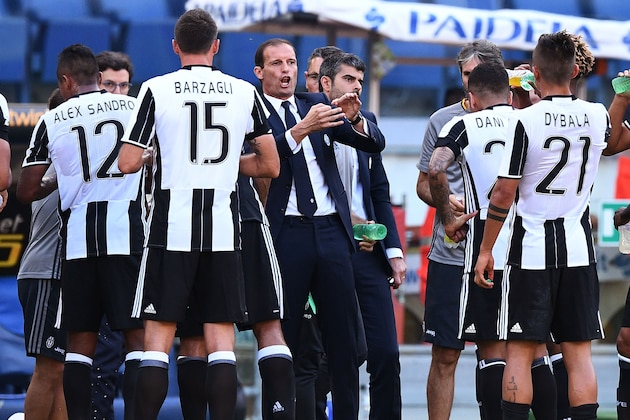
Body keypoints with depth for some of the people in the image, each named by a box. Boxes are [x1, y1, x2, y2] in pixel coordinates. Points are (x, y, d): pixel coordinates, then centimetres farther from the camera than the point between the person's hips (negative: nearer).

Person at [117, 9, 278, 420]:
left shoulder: (156, 90, -3)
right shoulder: (245, 92, 5)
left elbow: (128, 163, -5)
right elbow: (270, 164, 9)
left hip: (170, 230, -2)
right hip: (223, 231, 2)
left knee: (158, 336, 1)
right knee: (221, 338, 3)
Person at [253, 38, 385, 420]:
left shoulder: (317, 104, 14)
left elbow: (375, 143, 9)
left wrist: (354, 118, -12)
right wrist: (301, 129, -26)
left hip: (331, 230, 4)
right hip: (285, 233, -4)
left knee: (344, 337, 1)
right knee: (284, 338, -1)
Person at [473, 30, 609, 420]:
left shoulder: (525, 121, -12)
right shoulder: (597, 116, 1)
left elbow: (504, 193, -11)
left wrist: (486, 251, -3)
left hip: (531, 249, -3)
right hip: (579, 246, 3)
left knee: (520, 351, 2)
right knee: (579, 351, 4)